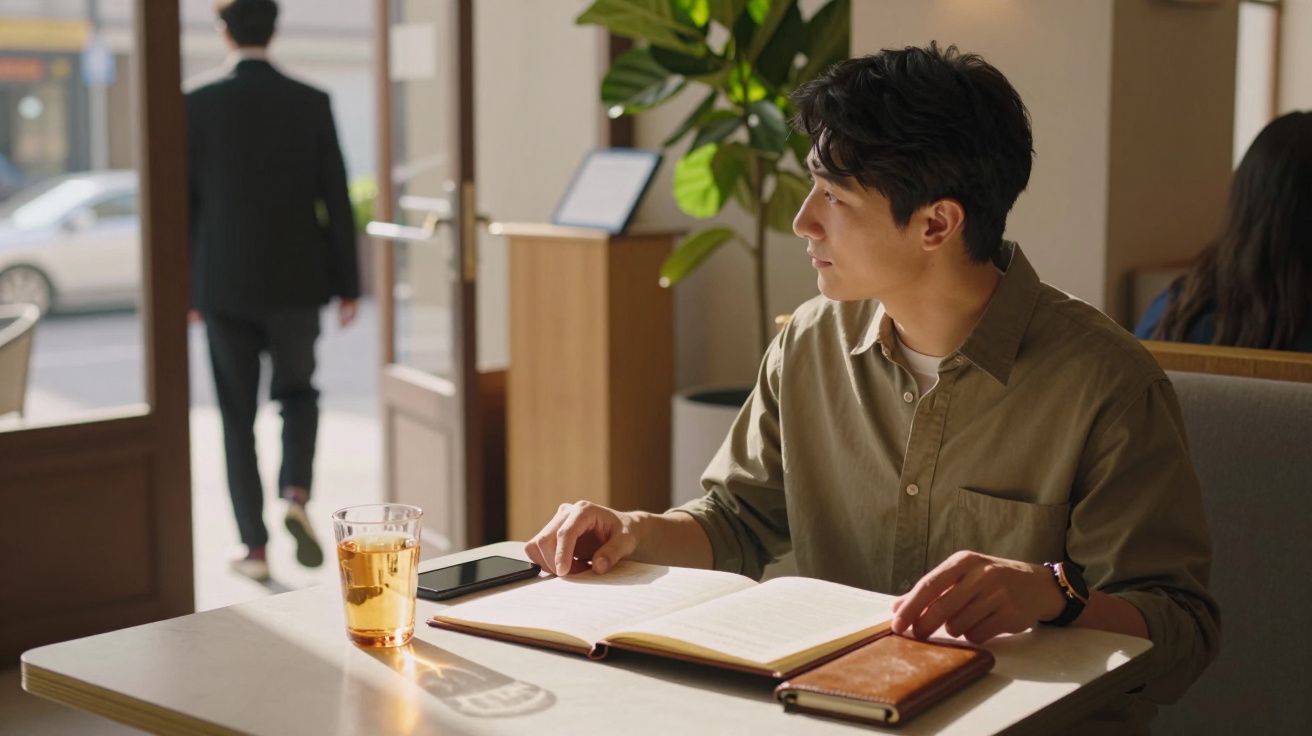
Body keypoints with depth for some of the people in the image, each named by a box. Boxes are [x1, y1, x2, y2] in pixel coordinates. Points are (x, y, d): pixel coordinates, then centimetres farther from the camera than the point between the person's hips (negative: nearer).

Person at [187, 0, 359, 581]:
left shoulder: (199, 106, -5)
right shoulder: (312, 104, -3)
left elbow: (184, 206, -2)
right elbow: (336, 202, -3)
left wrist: (183, 291, 7)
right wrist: (348, 287, 4)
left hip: (224, 288, 0)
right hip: (297, 286, 1)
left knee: (237, 417, 10)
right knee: (298, 395, 21)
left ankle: (255, 549, 10)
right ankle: (296, 495, -3)